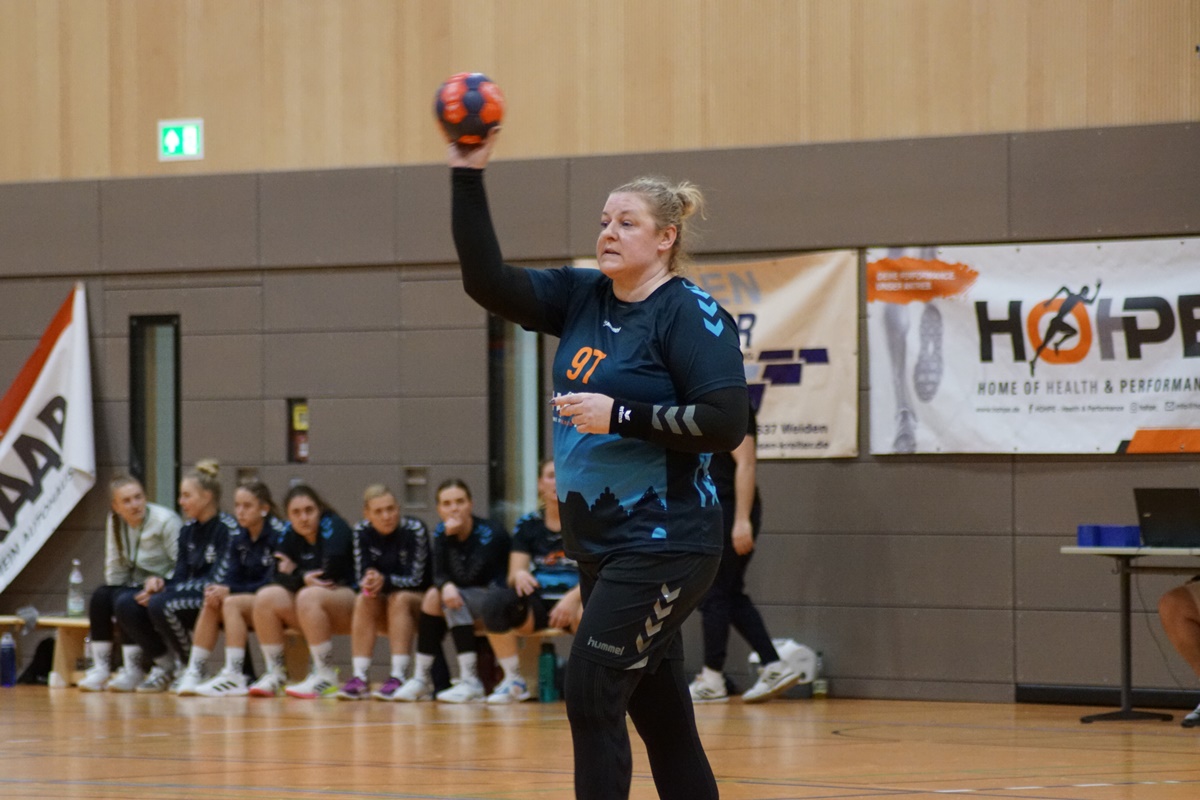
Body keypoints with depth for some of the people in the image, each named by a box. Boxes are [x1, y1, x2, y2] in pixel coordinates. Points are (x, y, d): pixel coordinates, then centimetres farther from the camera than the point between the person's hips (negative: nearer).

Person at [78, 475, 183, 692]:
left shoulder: (165, 521, -16)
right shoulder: (114, 522, 5)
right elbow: (115, 569, 7)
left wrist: (160, 582, -27)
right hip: (136, 586, 7)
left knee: (126, 600, -31)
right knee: (100, 596, -19)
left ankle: (133, 671, -23)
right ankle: (101, 668, -15)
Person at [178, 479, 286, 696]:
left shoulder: (278, 534, -14)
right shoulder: (238, 537, 8)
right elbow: (230, 577, 5)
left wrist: (230, 590, -21)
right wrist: (216, 589, -19)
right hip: (249, 599, 7)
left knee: (232, 603, -29)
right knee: (211, 606, -16)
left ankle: (234, 677, -33)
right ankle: (194, 672, -18)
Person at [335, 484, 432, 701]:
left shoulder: (415, 529, -17)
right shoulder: (362, 532, -6)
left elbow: (415, 579, -20)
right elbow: (363, 575, -8)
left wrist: (384, 581, -38)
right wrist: (370, 583, -33)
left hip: (420, 602, -3)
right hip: (384, 609, 3)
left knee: (399, 599, -33)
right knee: (364, 600, -26)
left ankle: (398, 677, -40)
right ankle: (360, 678, -32)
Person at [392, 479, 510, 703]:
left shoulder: (490, 534, -17)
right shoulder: (441, 532, 2)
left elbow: (468, 576, -24)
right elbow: (439, 575, -8)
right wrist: (446, 586, -32)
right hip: (461, 595, 6)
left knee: (453, 599, -29)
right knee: (433, 596, -19)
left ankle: (470, 682, -31)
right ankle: (422, 679, -16)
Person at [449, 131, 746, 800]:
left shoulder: (689, 313, -10)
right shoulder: (583, 298, 9)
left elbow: (726, 421, -18)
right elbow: (488, 281, 4)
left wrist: (619, 414, -19)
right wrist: (469, 179, -4)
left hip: (662, 546, -7)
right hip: (600, 545, 7)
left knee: (591, 695, -12)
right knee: (659, 713, 11)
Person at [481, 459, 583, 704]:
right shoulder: (527, 525, 8)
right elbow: (515, 573, 4)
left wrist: (574, 597, -28)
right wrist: (518, 575, -22)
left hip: (573, 601, -3)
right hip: (538, 604, 3)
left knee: (587, 609, -40)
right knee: (495, 601, -28)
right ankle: (514, 681, -14)